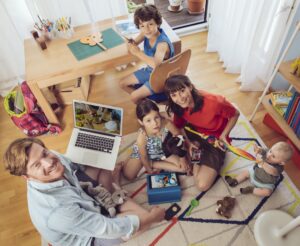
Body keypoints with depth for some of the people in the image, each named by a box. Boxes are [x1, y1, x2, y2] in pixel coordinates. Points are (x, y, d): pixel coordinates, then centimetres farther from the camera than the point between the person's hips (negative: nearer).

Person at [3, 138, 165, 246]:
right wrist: (151, 217, -21)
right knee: (142, 215, -17)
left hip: (81, 205, 6)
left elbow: (73, 168, 2)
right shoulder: (56, 210, -43)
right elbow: (107, 228, -33)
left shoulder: (53, 158, -24)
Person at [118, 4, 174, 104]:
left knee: (134, 96, -13)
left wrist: (138, 52, -46)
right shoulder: (146, 33, -15)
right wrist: (131, 44, -27)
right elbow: (134, 43, -3)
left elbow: (156, 65, -53)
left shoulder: (162, 43, -36)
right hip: (149, 70, 8)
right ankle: (144, 98, 28)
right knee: (122, 83, 12)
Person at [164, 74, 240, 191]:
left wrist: (223, 136, -18)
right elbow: (179, 126, -1)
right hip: (193, 134, 5)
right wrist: (188, 143, -17)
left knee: (202, 185, -17)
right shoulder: (178, 106, -18)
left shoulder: (214, 102, -33)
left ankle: (197, 155, 7)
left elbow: (235, 114, -14)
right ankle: (197, 154, 2)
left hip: (214, 141, -5)